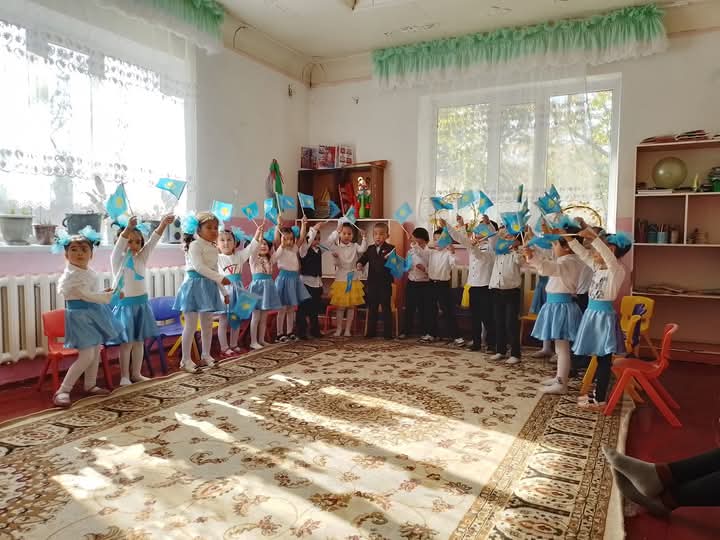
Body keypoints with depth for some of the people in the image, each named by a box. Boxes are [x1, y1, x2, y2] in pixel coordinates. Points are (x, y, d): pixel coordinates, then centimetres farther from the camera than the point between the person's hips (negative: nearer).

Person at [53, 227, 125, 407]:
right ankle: (62, 390, -2)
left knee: (96, 351, 16)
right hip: (80, 316, -9)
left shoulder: (89, 272, 9)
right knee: (86, 356, -12)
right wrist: (109, 296, -20)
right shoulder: (71, 275, -20)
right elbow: (86, 295, -23)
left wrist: (104, 294, 14)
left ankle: (90, 385, 29)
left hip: (93, 313, 9)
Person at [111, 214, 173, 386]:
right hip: (125, 304, -4)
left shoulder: (141, 258, 5)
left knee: (139, 341, 11)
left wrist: (163, 224, -21)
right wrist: (128, 228, -44)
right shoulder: (117, 260, -6)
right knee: (127, 342, 0)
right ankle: (124, 376, 12)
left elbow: (153, 241, -7)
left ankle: (136, 373, 22)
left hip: (142, 302, 5)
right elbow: (119, 245, -26)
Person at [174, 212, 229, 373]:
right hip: (195, 285, -8)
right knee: (191, 325, -3)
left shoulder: (213, 248, 14)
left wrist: (224, 292, 20)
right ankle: (186, 359, 6)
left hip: (209, 287, 8)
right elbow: (199, 267, -22)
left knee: (208, 324, 13)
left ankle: (206, 354, 27)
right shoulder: (195, 245, -11)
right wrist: (221, 278, -26)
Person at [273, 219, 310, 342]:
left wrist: (303, 224, -6)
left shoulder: (294, 249, 10)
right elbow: (276, 239, -23)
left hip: (294, 278, 6)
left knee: (292, 308, 12)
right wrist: (278, 226, -30)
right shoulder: (280, 250, -7)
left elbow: (302, 237, 3)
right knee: (283, 308, 0)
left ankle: (289, 332, 21)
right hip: (284, 278, -6)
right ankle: (280, 333, 8)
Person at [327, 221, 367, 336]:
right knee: (340, 307, 4)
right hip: (340, 281, -2)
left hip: (352, 280, 2)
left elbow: (363, 249, -17)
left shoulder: (355, 246, 1)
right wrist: (337, 231, -32)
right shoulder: (336, 247, -5)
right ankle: (338, 329, 17)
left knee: (351, 306, 7)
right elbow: (329, 241, -24)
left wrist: (363, 238, -28)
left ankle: (348, 329, 17)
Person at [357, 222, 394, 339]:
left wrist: (388, 258, -36)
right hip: (372, 283, 4)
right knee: (372, 308, 11)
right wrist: (360, 264, -15)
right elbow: (363, 258, 7)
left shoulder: (390, 248, -5)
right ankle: (371, 331, 19)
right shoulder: (370, 249, 10)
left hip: (385, 283, -4)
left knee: (386, 308, 3)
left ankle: (387, 333, 9)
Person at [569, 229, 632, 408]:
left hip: (604, 315, -8)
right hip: (592, 312, 8)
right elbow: (581, 252, 13)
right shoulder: (597, 266, 9)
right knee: (598, 357, 17)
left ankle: (600, 400, 8)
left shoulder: (617, 270, -15)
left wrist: (593, 237, -43)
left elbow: (610, 257, -36)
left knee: (604, 359, 0)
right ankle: (597, 392, 28)